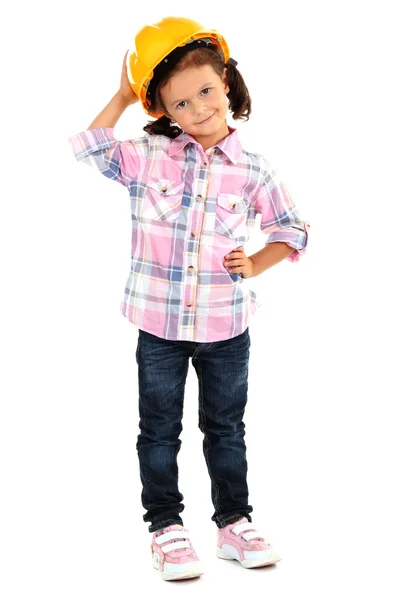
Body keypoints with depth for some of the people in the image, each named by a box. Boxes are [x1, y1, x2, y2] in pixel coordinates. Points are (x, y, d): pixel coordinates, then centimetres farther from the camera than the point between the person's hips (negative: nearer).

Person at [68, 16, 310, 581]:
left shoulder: (254, 170, -3)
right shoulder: (148, 156, -4)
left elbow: (292, 230, 7)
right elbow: (89, 149, -9)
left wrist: (256, 263, -8)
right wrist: (123, 95, -7)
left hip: (227, 325, 1)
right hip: (160, 323, 0)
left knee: (226, 428, 15)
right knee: (160, 430, 10)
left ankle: (234, 522, 29)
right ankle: (166, 526, 25)